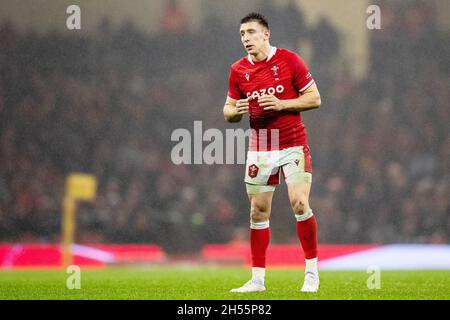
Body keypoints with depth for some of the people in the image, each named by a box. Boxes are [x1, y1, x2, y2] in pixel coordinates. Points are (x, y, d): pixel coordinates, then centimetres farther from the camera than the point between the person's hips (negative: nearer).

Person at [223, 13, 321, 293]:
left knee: (300, 204, -15)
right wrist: (236, 111, -11)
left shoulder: (289, 60, -5)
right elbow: (228, 110, 13)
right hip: (260, 149, 4)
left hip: (293, 144, -3)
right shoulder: (238, 70, 5)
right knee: (258, 212, 3)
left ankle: (312, 272, -2)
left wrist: (281, 104, -17)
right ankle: (258, 279, 11)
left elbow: (315, 98, -4)